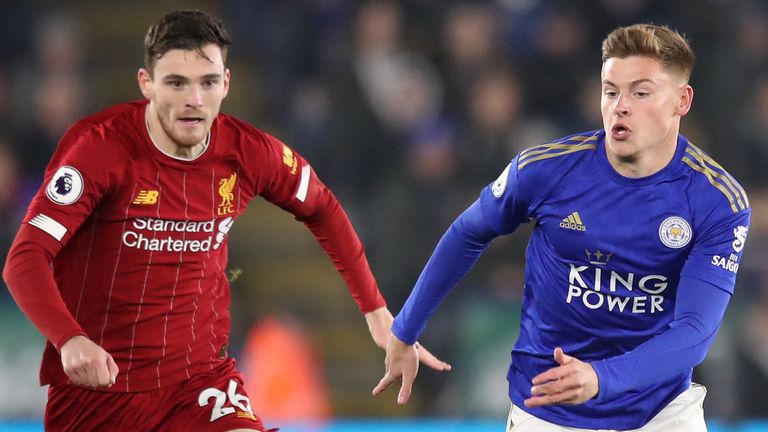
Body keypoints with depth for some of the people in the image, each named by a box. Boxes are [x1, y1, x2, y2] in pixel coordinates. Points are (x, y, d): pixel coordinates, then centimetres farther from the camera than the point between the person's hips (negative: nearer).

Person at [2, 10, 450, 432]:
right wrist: (70, 340, -39)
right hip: (96, 378, -2)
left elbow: (323, 210, 16)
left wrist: (376, 311, 16)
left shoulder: (249, 153, -5)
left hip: (199, 375, 2)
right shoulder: (99, 146, -16)